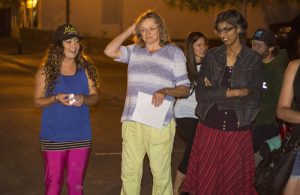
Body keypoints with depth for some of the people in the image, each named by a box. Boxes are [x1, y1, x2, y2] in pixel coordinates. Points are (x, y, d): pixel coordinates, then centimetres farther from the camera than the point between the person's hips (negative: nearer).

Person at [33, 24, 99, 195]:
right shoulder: (46, 71, -5)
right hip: (54, 137, -2)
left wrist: (84, 99, -17)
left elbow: (95, 97, 6)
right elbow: (37, 100, -2)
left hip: (81, 137, 2)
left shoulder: (86, 69, 2)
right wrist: (56, 99, -21)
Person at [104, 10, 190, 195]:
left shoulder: (174, 52, 6)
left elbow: (184, 89, 5)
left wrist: (166, 91, -16)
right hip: (132, 121, 3)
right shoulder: (134, 51, 14)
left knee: (161, 174, -2)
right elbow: (110, 51, -2)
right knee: (129, 173, 6)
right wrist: (131, 29, 5)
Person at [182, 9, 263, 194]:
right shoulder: (212, 56, 3)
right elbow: (200, 94, -4)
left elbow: (254, 99, -8)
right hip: (210, 127, 1)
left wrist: (215, 94, -9)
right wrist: (234, 92, -13)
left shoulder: (254, 59, -2)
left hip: (238, 130, -1)